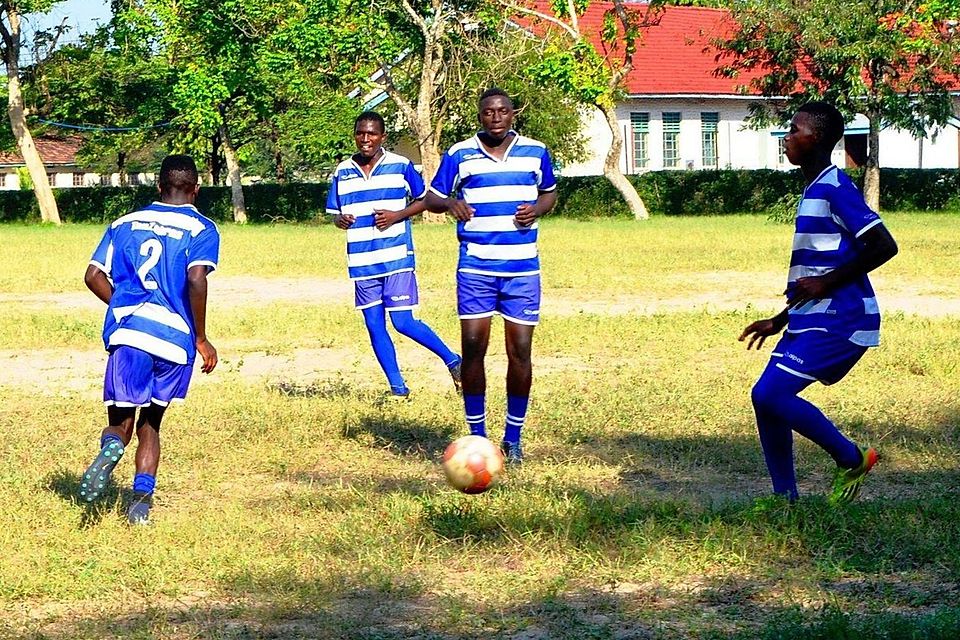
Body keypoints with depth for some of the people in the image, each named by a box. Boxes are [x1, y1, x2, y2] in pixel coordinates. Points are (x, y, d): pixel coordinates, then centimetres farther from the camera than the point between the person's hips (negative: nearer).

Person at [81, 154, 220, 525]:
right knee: (150, 423, 17)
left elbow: (94, 276, 11)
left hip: (127, 333, 1)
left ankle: (111, 448, -29)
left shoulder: (125, 224, 17)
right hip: (175, 335, -1)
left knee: (121, 421, 7)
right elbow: (196, 280, -12)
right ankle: (142, 498, -1)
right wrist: (201, 339, -3)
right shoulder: (201, 229, 5)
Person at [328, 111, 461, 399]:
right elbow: (334, 213, 14)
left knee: (403, 322, -11)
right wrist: (341, 219, -10)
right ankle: (397, 386, 15)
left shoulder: (400, 166, -3)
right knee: (374, 326, 6)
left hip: (397, 257, -4)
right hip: (361, 263, 4)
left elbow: (424, 199, 5)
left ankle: (452, 361, 5)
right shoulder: (343, 171, 7)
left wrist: (398, 215, -12)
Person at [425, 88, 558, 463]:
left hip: (523, 268, 1)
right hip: (476, 267, -1)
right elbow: (432, 197, 8)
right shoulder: (459, 155, 2)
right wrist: (450, 203, -15)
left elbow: (549, 193, 20)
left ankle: (513, 438, 12)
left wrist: (537, 209, -3)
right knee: (472, 347, -6)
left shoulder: (535, 152, 7)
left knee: (520, 351, -1)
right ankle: (477, 436, 7)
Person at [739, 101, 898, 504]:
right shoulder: (814, 190, 18)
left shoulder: (834, 188, -14)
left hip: (837, 321, -10)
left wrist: (826, 282, -19)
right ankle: (785, 497, 12)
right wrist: (779, 321, 23)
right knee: (765, 397, 6)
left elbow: (884, 246, -21)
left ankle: (852, 460, -1)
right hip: (812, 320, 10)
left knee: (771, 394, -16)